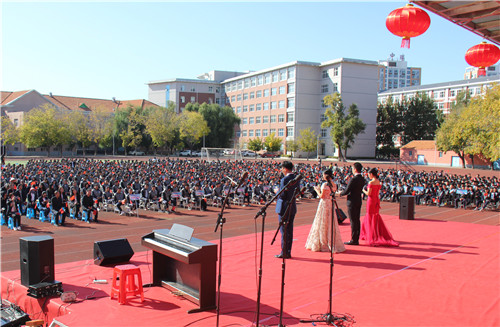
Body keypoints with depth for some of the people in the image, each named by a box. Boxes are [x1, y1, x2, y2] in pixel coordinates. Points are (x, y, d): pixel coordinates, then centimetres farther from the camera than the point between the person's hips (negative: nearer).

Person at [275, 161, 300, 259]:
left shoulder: (284, 179, -17)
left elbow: (282, 195, -19)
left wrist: (277, 195, 1)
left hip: (284, 207, -8)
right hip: (293, 207, 8)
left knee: (284, 230, -1)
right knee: (290, 230, 13)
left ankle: (284, 253, 3)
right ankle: (288, 252, 19)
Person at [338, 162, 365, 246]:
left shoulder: (353, 179, -19)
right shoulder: (362, 179, 7)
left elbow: (347, 190, -16)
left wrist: (340, 193, 2)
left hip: (352, 202, -8)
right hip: (358, 201, 9)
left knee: (353, 221, -3)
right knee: (357, 220, 12)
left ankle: (353, 240, 1)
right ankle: (356, 239, 19)